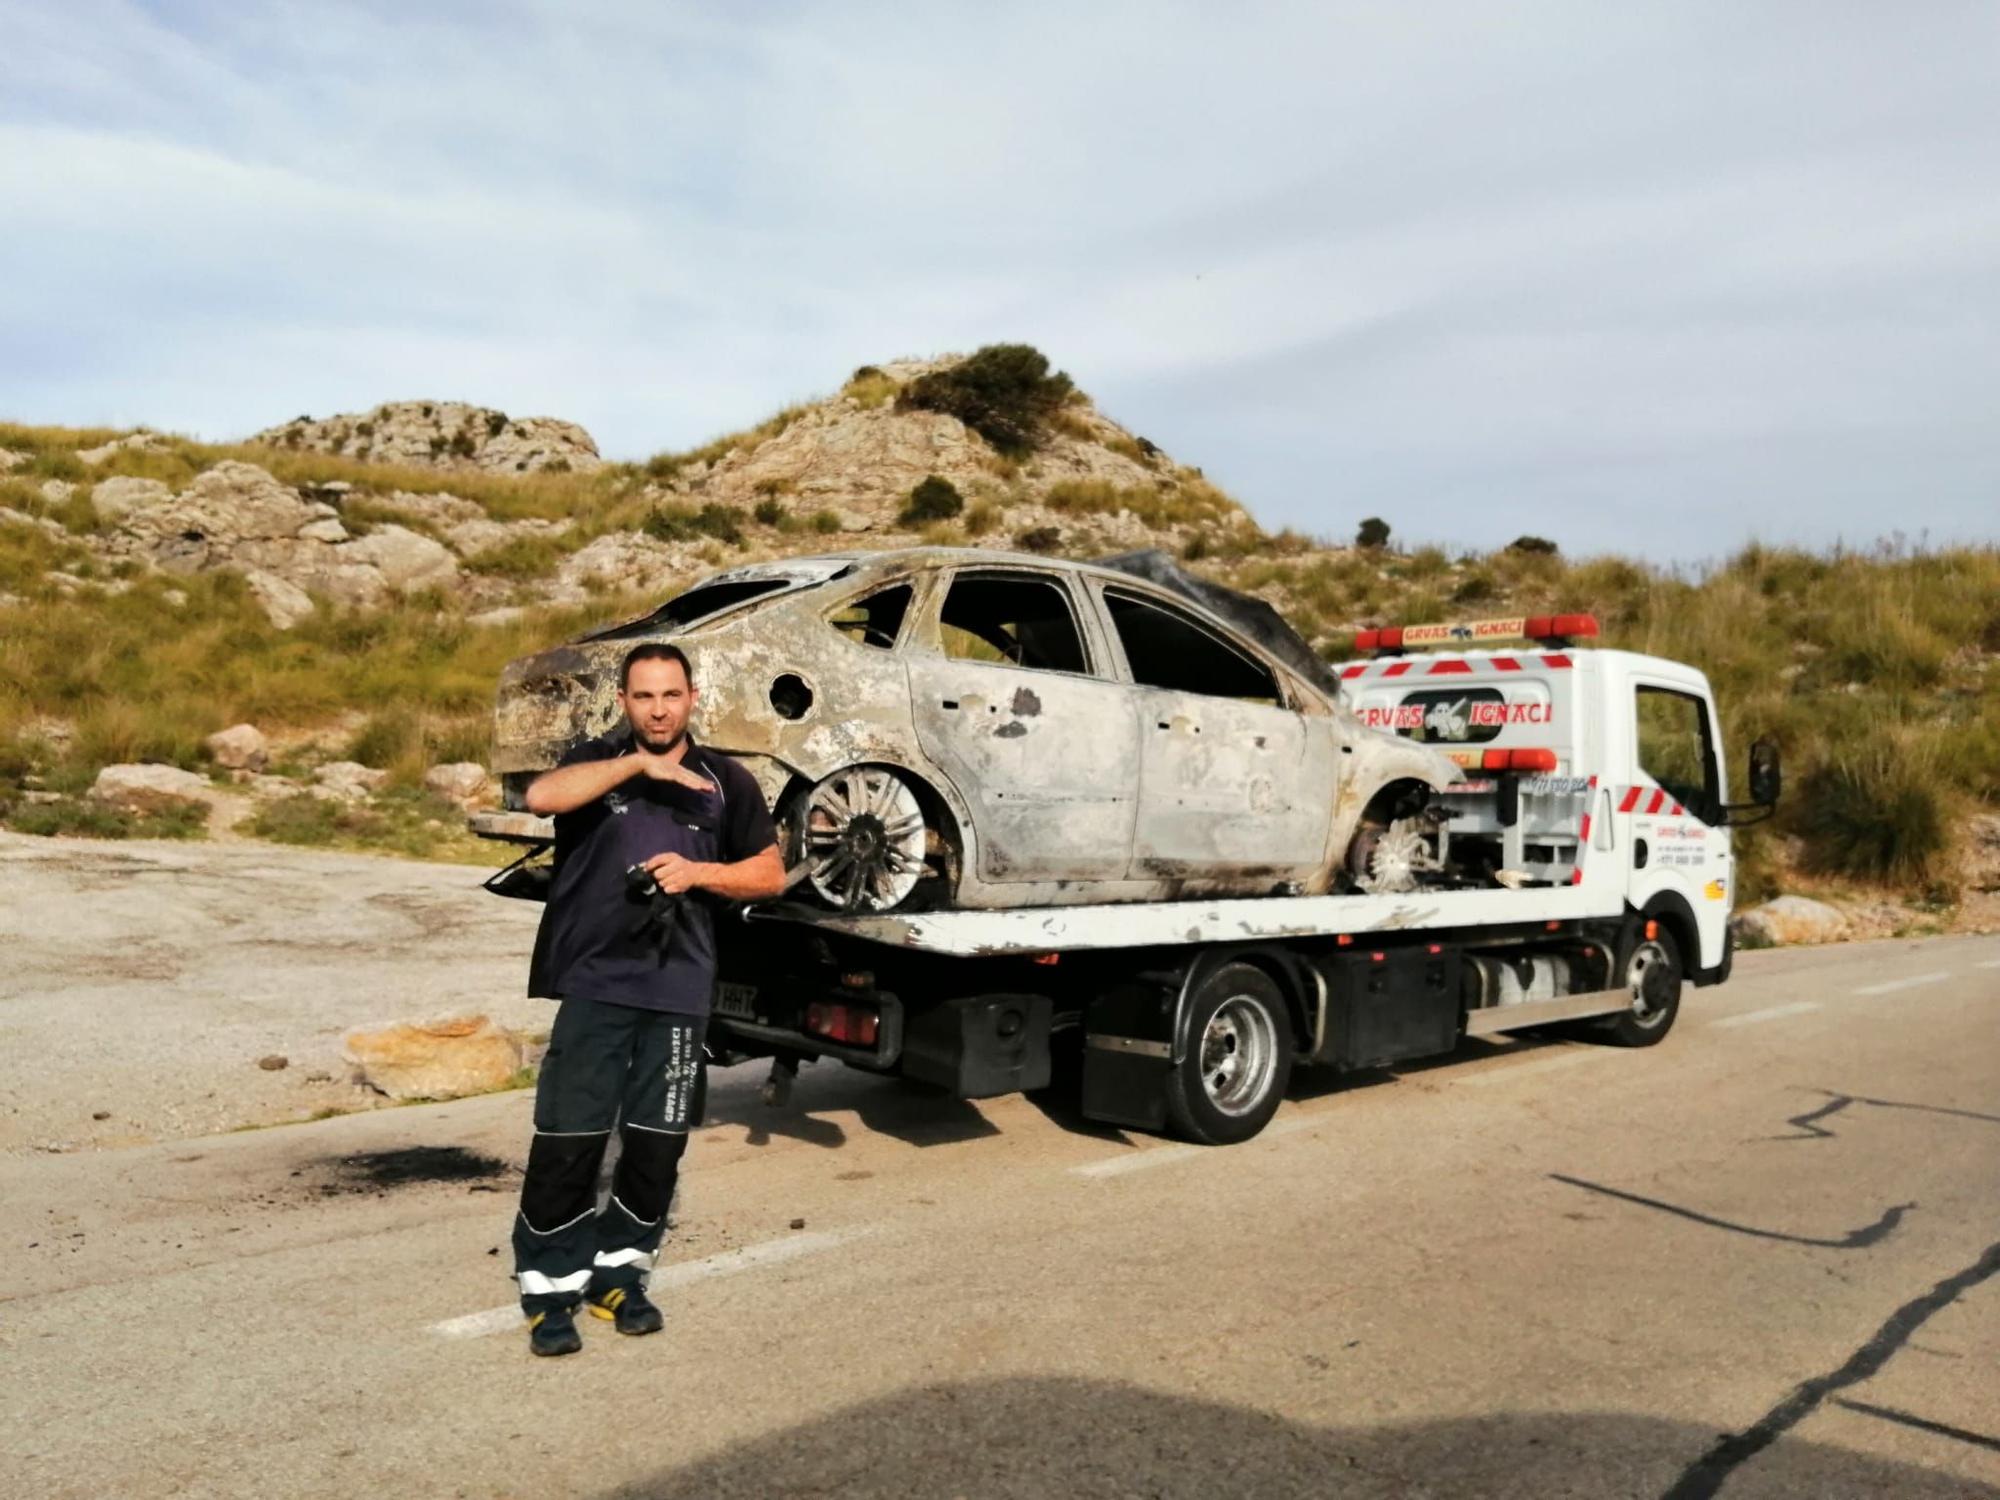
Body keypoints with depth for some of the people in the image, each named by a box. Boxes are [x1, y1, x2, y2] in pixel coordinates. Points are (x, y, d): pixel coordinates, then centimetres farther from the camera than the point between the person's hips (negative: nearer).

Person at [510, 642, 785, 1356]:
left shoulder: (726, 781, 9)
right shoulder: (595, 761, 4)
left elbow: (770, 873, 10)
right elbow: (540, 795, -19)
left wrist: (698, 872, -6)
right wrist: (638, 764, -22)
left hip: (679, 988, 2)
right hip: (594, 981, -2)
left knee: (657, 1140, 9)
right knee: (569, 1137, -2)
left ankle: (618, 1270, 27)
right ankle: (551, 1285, 13)